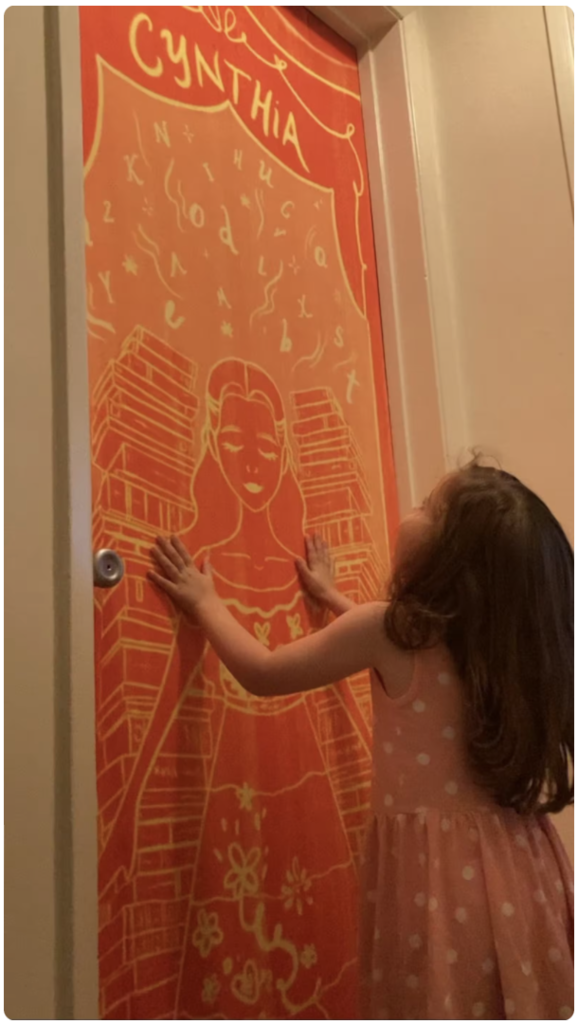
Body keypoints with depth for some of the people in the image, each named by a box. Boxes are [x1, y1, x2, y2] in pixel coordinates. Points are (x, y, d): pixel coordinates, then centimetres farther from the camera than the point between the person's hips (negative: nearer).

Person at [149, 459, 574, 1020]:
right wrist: (332, 599, 39)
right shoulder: (509, 632, 4)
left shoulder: (389, 628, -15)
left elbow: (262, 673, -1)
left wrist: (204, 601, 15)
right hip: (519, 867, 6)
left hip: (438, 873, -6)